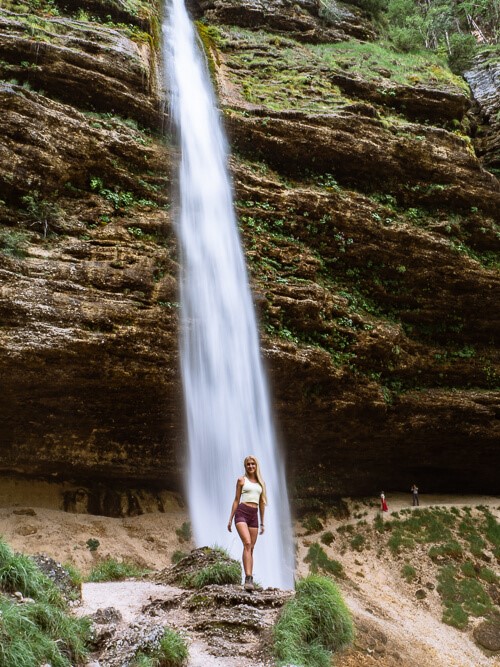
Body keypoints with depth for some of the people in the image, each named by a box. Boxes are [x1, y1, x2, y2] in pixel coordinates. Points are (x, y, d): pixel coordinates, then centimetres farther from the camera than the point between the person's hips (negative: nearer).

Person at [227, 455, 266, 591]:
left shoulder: (261, 482, 16)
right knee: (247, 544, -21)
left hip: (254, 516, 4)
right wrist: (230, 519, 3)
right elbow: (236, 500, 7)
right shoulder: (241, 480, 6)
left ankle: (250, 580, 7)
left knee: (251, 548, 4)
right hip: (241, 513, -4)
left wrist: (262, 523, 18)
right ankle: (248, 579, -29)